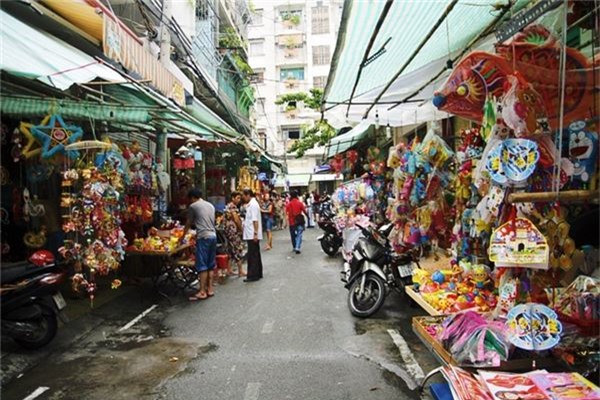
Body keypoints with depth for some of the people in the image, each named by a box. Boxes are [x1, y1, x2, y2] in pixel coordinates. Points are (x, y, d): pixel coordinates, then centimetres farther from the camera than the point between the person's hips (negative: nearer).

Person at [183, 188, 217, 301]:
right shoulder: (210, 205, 18)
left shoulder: (193, 206, 0)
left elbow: (188, 223, 9)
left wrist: (183, 236, 25)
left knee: (202, 265, -4)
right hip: (213, 236, 7)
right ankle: (210, 289, 16)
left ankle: (202, 292, -3)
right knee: (210, 264, 12)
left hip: (203, 237, -7)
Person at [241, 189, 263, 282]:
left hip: (252, 235, -10)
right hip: (251, 235, 10)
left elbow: (255, 220, -21)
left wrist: (255, 233, -23)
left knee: (252, 256, -4)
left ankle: (253, 275, 2)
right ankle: (258, 274, 24)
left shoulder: (253, 204, -15)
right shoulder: (251, 204, 14)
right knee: (255, 255, 15)